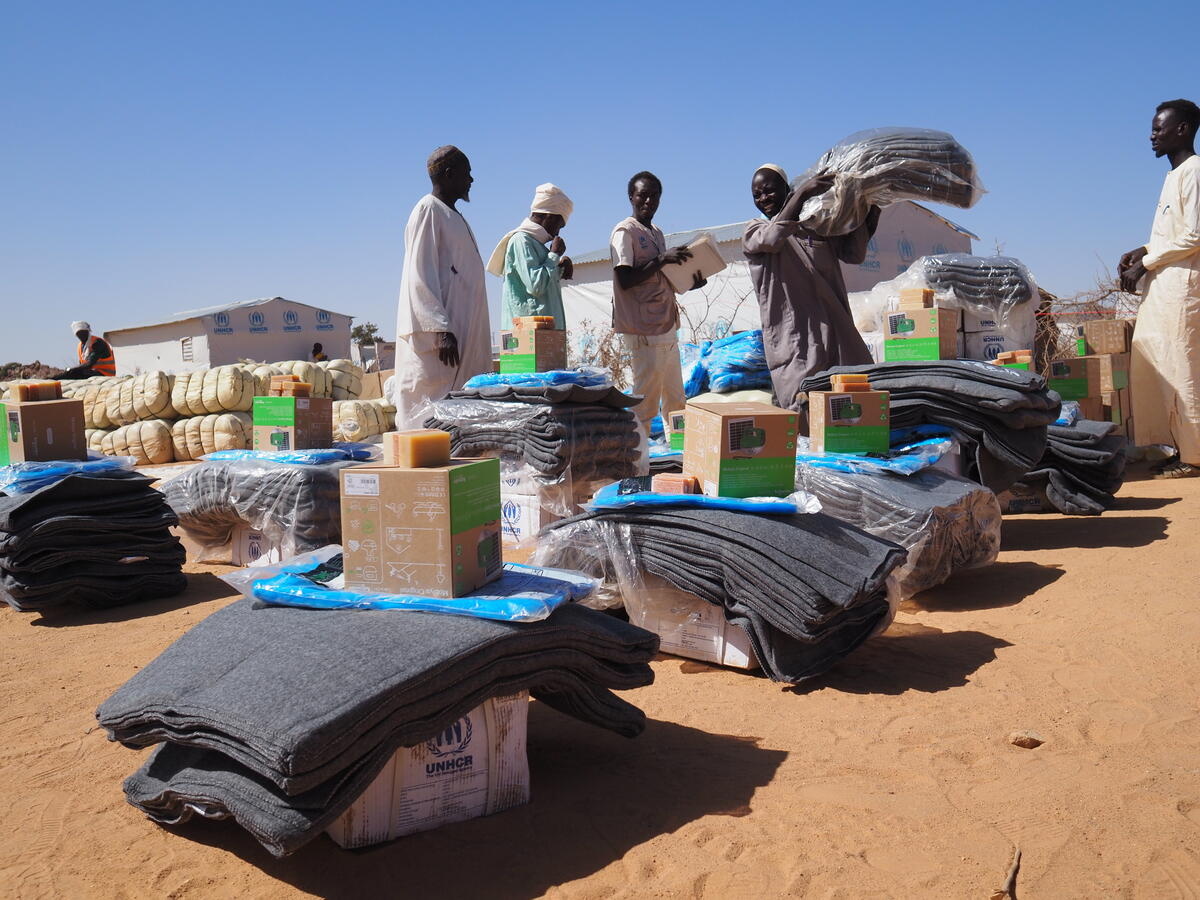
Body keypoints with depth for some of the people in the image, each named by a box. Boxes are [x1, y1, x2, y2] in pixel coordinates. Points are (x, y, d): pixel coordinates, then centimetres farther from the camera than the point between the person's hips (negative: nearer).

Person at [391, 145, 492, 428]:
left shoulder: (454, 216, 22)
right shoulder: (428, 210, -6)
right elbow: (421, 277, -14)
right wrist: (442, 331, -22)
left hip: (465, 334, 9)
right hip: (436, 337, -9)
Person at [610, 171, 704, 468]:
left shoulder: (657, 232, 20)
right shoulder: (624, 232, -7)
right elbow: (625, 279, -16)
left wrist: (690, 284, 8)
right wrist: (661, 260, -17)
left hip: (666, 327, 9)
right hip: (642, 331, -9)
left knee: (675, 400, 12)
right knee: (645, 402, -8)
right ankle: (637, 468, -1)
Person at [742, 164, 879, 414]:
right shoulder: (754, 232, 8)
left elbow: (854, 255, 14)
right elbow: (773, 238, -16)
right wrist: (802, 192, -16)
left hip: (833, 327, 5)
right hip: (791, 338, -4)